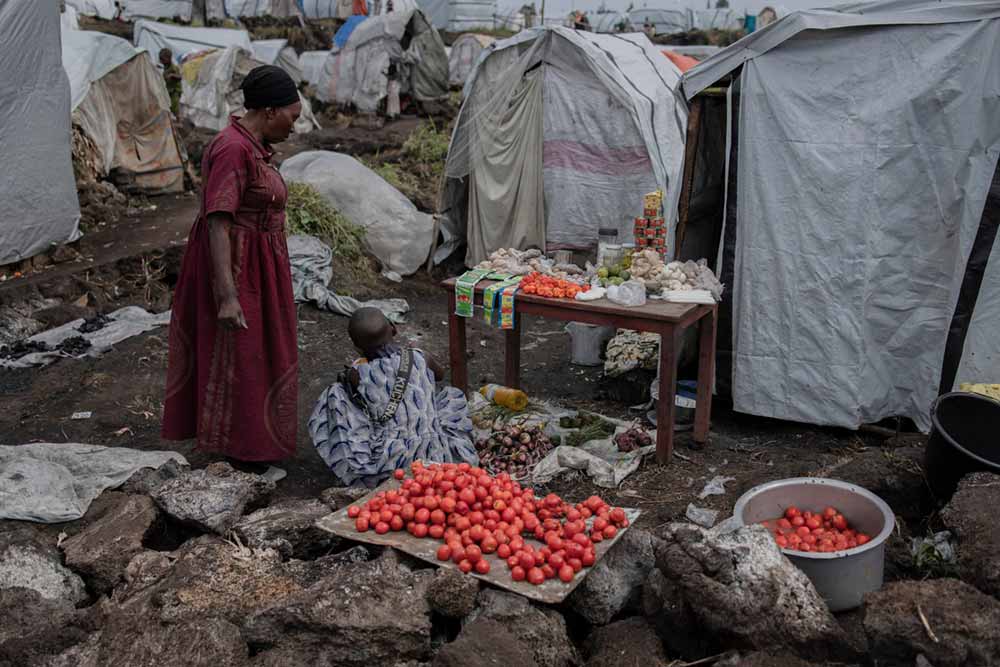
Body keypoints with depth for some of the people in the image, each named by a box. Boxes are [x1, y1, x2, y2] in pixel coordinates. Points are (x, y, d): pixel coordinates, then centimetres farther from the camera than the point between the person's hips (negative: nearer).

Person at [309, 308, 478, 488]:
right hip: (435, 458, 2)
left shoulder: (357, 374, -7)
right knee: (452, 395, 26)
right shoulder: (420, 359, 0)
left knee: (335, 394, 9)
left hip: (387, 466, -2)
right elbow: (440, 373, 24)